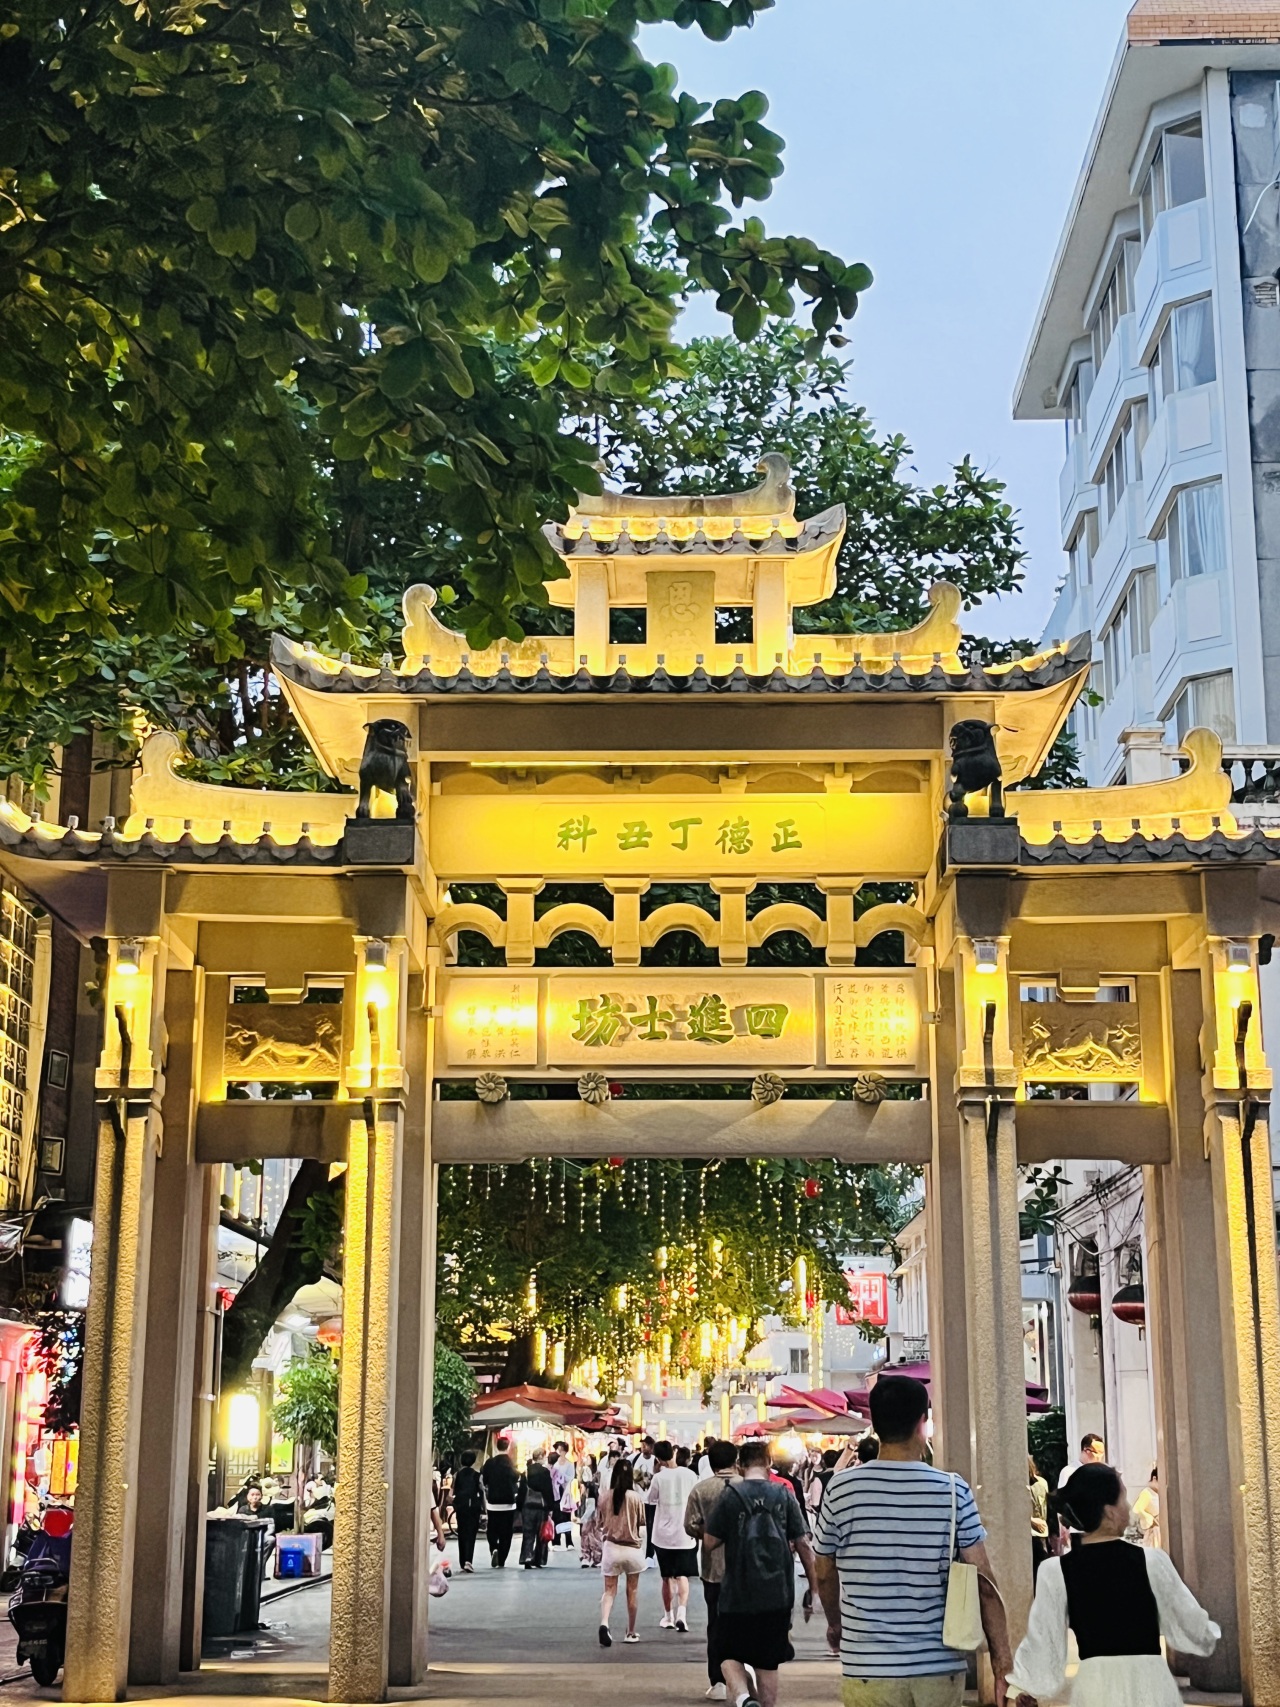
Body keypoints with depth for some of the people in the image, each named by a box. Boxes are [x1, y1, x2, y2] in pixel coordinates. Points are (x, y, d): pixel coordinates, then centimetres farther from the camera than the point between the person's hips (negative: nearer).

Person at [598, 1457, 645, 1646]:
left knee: (609, 1590, 7)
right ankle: (630, 1633, 25)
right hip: (632, 1548, -1)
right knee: (632, 1591, 16)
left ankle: (604, 1623, -19)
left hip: (611, 1547, 1)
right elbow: (641, 1524, -4)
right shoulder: (636, 1497, -13)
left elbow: (601, 1525, 3)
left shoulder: (604, 1497, -7)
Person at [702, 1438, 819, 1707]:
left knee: (730, 1655, 11)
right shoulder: (784, 1496, -1)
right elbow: (803, 1544, -1)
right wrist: (813, 1587, 7)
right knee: (767, 1664, 14)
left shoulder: (731, 1495, -6)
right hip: (777, 1594, 2)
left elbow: (709, 1541, -4)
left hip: (738, 1592, -2)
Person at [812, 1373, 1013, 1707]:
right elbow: (984, 1582, -5)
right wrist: (1001, 1664, 1)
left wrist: (835, 1624, 27)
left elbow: (825, 1574, 8)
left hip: (869, 1670, -1)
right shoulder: (953, 1491, -5)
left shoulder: (842, 1488, -4)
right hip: (941, 1667, 1)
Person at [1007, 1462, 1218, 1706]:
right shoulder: (1151, 1561, -7)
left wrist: (1025, 1685, 19)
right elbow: (1193, 1625, 4)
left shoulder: (1055, 1571, -6)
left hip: (1096, 1687, 1)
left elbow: (1042, 1640, 1)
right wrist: (1209, 1634, 28)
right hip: (1150, 1683, 0)